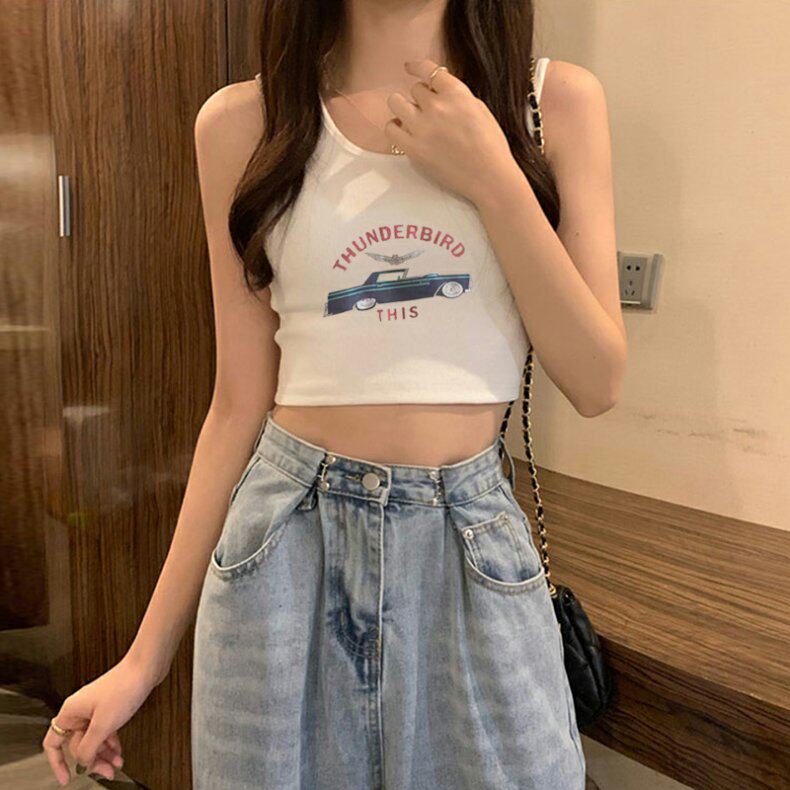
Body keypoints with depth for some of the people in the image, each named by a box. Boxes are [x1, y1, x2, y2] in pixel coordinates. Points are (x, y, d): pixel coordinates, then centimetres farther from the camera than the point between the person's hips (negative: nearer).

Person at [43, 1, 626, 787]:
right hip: (287, 546, 0)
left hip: (472, 547, 1)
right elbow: (240, 400, 0)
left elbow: (596, 383, -2)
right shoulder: (243, 120, -1)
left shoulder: (558, 99, 1)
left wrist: (494, 182, -14)